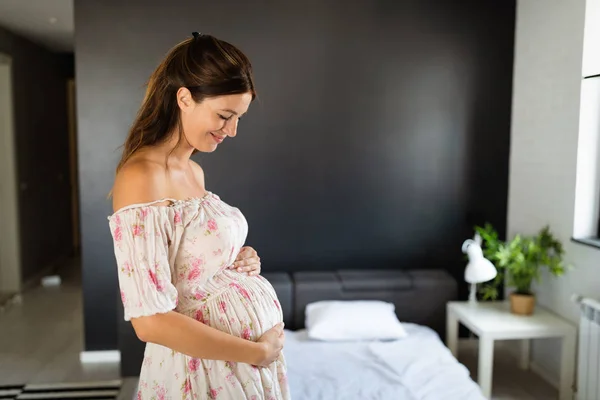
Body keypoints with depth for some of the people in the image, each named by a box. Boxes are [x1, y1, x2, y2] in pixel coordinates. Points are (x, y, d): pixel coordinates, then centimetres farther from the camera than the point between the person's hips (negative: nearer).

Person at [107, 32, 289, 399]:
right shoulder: (140, 177, -21)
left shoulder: (194, 171, 4)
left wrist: (242, 260, -3)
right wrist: (258, 352, -17)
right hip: (207, 367, -7)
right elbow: (151, 320, -24)